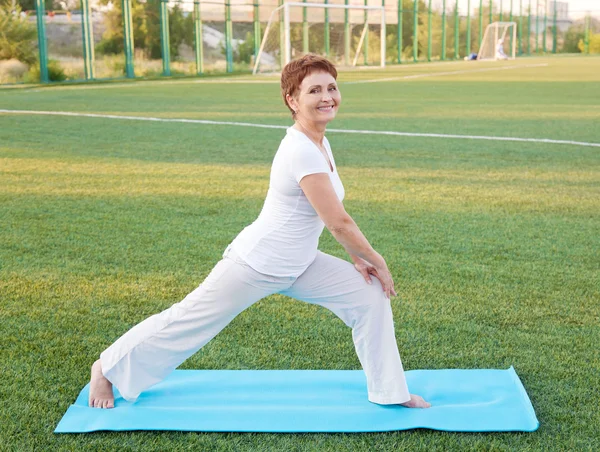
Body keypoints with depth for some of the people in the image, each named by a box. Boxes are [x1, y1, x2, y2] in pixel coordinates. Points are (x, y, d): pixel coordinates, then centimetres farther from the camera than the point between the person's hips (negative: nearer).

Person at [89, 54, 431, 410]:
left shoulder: (320, 143, 2)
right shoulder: (302, 152, -27)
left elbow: (335, 215, 11)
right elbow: (339, 223, -25)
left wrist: (357, 258, 5)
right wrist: (376, 261, -12)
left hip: (298, 267, 9)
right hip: (257, 266, -9)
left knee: (371, 296, 5)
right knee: (190, 320, 5)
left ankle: (389, 391, 19)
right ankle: (107, 368, 28)